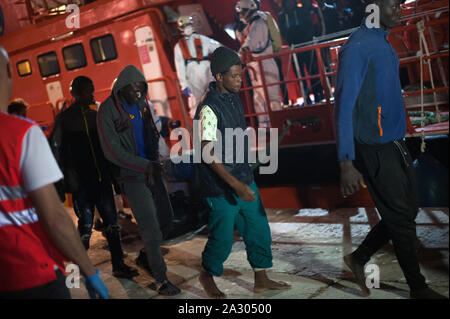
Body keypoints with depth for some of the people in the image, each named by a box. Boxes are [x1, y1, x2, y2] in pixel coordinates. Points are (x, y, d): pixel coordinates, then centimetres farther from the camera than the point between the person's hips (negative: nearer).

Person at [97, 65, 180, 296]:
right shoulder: (108, 110, -13)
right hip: (131, 176, -7)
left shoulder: (141, 103, 8)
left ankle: (146, 256, 32)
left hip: (151, 171, 7)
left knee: (166, 218, 10)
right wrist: (146, 166, -17)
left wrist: (156, 160, 1)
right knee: (151, 227, -7)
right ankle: (160, 280, 4)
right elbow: (113, 151, -16)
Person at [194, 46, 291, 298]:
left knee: (259, 230, 12)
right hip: (222, 188, -8)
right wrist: (236, 185, -27)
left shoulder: (234, 98, 6)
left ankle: (261, 280, 26)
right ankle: (208, 276, 31)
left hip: (244, 180, 8)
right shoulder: (208, 109, -20)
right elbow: (209, 155, -23)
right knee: (223, 238, 6)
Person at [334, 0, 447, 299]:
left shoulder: (384, 44, 13)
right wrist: (347, 163, -23)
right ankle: (418, 288, 20)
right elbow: (344, 105, -19)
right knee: (401, 218, 2)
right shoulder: (358, 46, -15)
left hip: (396, 143, 9)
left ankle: (359, 258, 29)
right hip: (376, 149, -9)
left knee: (408, 210, 15)